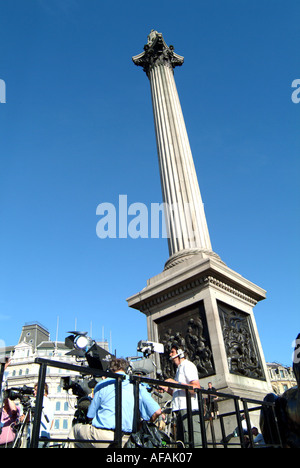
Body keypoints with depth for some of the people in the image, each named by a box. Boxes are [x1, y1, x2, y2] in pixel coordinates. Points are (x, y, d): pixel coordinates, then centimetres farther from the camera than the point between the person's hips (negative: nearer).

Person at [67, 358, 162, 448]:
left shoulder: (101, 385, 1)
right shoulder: (138, 387, 4)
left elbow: (90, 416, 6)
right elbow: (157, 411, -1)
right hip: (124, 441, 3)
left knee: (75, 429, 23)